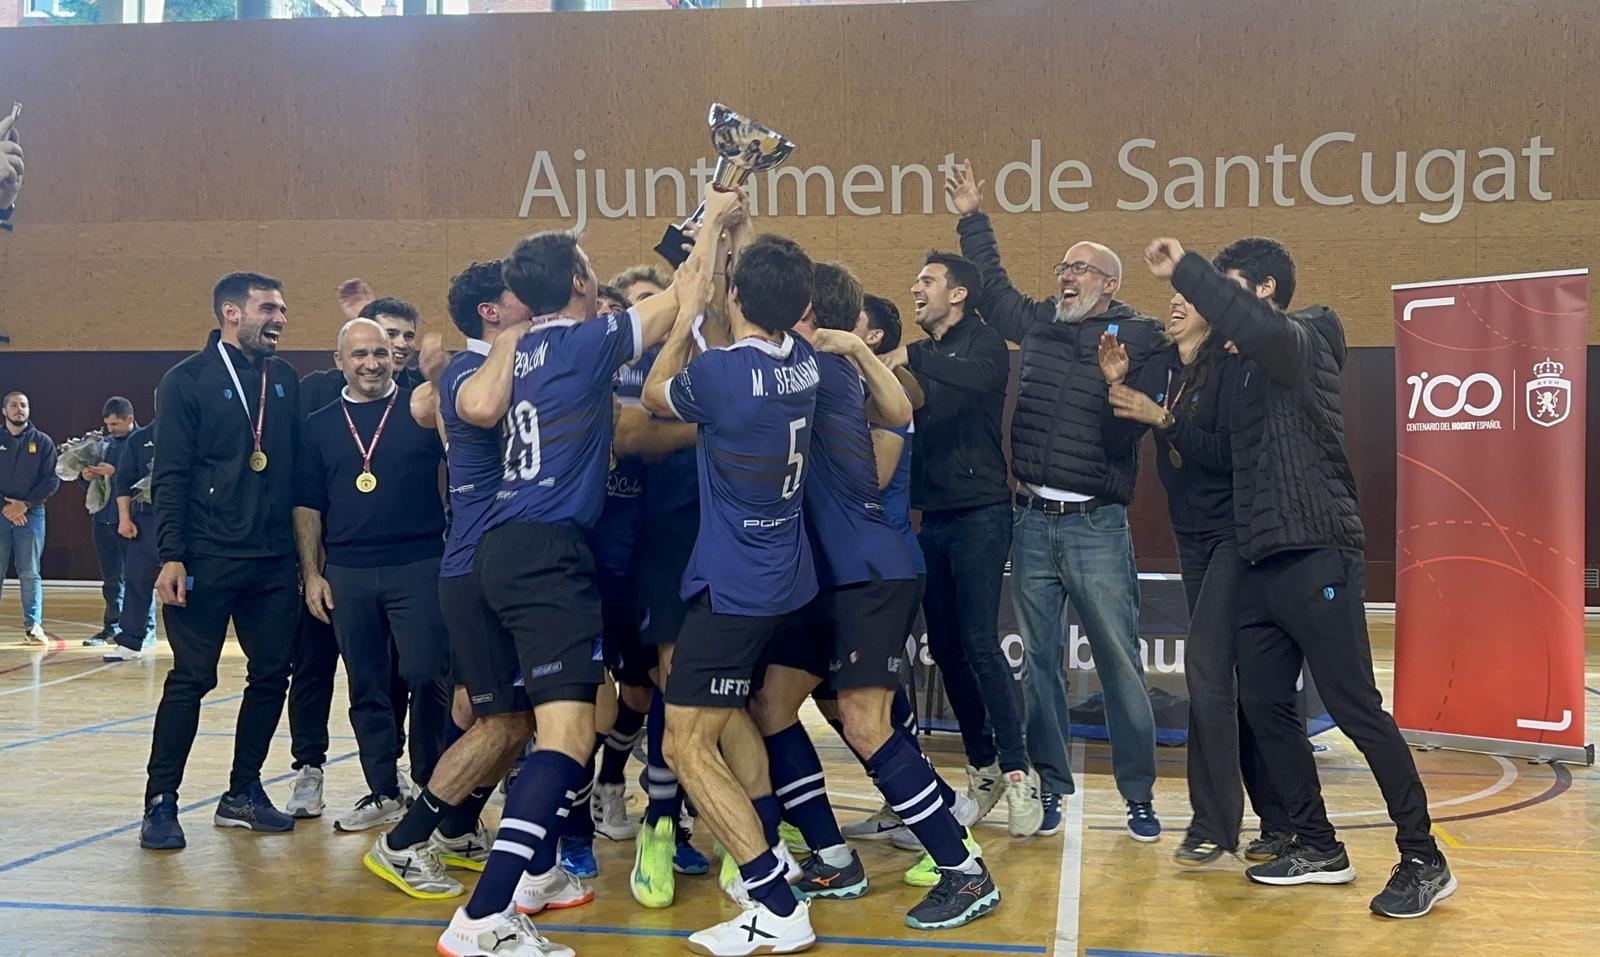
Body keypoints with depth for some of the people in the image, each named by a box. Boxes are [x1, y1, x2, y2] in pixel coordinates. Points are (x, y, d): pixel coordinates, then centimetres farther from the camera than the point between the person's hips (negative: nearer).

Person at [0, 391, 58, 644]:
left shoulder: (42, 442, 6)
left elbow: (52, 481, -1)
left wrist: (25, 504, -10)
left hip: (31, 514, -1)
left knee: (30, 574, 0)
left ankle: (33, 626, 3)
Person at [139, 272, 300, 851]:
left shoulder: (285, 380, 11)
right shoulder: (188, 380, -3)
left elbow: (299, 466, 11)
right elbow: (170, 477, -7)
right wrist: (170, 555, -14)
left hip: (274, 562, 5)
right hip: (206, 561, -5)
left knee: (271, 675, 7)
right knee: (191, 679, -2)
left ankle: (243, 794, 20)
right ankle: (161, 802, 9)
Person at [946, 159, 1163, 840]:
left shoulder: (1139, 336, -2)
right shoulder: (1038, 323, 13)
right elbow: (993, 287, 30)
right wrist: (973, 219, 34)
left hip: (1097, 526, -5)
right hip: (1032, 522, 5)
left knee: (1119, 662, 0)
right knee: (1039, 660, 9)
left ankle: (1139, 796, 11)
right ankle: (1049, 786, 19)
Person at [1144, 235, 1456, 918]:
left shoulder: (1299, 342, -9)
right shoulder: (1251, 367, 18)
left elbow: (1257, 325, -33)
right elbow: (1224, 449, 17)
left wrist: (1184, 270, -27)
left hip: (1316, 558, -9)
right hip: (1262, 564, 9)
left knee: (1356, 709, -7)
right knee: (1262, 704, 9)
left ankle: (1424, 862, 3)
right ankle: (1318, 847, 19)